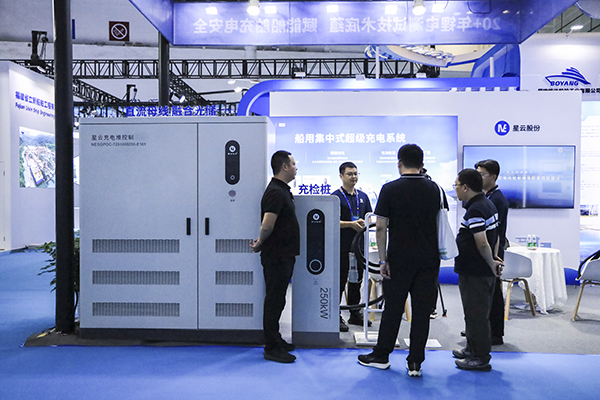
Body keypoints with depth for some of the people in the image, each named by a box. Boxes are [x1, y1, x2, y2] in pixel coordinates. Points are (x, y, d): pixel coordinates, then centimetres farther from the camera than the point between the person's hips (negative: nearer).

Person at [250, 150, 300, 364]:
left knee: (277, 299, 17)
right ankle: (271, 348, 10)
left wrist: (261, 242, 14)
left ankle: (275, 340, 30)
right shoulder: (275, 192, -19)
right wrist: (260, 244, -11)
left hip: (283, 255, 10)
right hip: (276, 256, -10)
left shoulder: (283, 190, 14)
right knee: (274, 300, -1)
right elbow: (267, 225, -27)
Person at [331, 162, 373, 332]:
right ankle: (336, 316, 12)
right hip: (342, 247, -6)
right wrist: (351, 224, -22)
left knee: (356, 281, 15)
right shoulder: (335, 197, -6)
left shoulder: (363, 196, 13)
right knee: (340, 282, 1)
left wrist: (364, 222, -8)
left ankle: (355, 314, 28)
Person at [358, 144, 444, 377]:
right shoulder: (434, 189, 4)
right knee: (422, 310, 8)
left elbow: (381, 228, -10)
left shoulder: (390, 189, -8)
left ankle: (381, 356, 22)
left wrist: (383, 259, -4)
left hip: (399, 259, -3)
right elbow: (439, 223, 12)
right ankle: (415, 363, 15)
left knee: (393, 308, 8)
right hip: (429, 259, 3)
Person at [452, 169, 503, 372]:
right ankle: (473, 349, 34)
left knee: (476, 314, 1)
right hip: (484, 270, 10)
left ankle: (480, 358, 12)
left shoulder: (475, 211, -22)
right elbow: (495, 237, 16)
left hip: (475, 272, -10)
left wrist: (491, 263, -12)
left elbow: (482, 243, -26)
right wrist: (494, 259, 12)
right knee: (477, 313, 20)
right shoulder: (488, 204, 11)